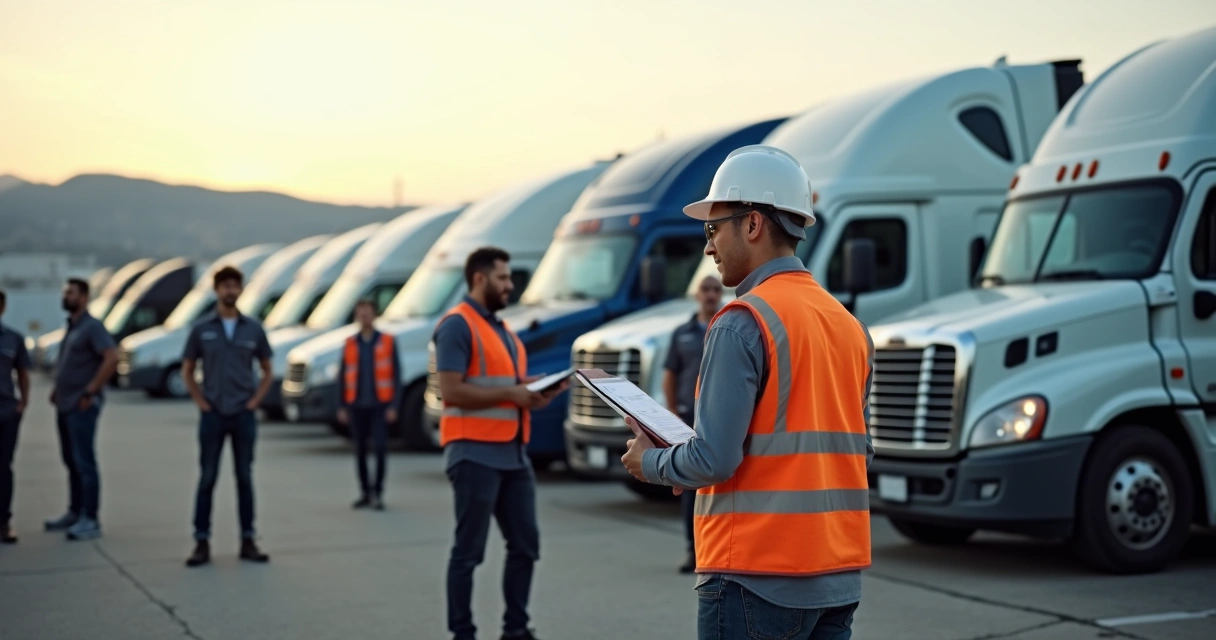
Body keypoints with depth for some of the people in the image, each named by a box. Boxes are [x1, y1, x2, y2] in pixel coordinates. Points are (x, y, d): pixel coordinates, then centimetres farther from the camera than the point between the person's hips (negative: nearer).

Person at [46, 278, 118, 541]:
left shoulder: (92, 326, -11)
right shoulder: (70, 327, 15)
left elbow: (112, 358, -22)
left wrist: (90, 392, -20)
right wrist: (57, 389, 13)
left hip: (82, 406, -9)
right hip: (65, 405, 9)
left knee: (84, 462, -8)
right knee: (71, 461, 13)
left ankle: (90, 521, -6)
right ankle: (74, 513, 22)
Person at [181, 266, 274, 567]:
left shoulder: (254, 329, 3)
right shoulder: (201, 329, 1)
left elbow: (267, 372, 10)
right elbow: (187, 371, 7)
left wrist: (254, 402, 0)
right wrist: (201, 403, -2)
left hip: (244, 415, 1)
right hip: (212, 416, -1)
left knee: (245, 478, 5)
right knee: (207, 478, 1)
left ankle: (248, 542, 11)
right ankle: (202, 542, 5)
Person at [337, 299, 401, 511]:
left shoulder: (387, 342, 2)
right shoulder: (350, 344, 9)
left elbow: (396, 374, -1)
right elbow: (344, 376, 9)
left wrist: (393, 406, -7)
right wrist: (342, 406, 3)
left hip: (380, 405, -3)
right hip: (357, 405, 3)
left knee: (380, 448, -8)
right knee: (360, 450, 8)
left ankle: (378, 493, -1)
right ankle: (365, 493, 18)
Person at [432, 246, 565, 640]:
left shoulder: (502, 329, 19)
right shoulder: (457, 325, -9)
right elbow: (451, 391, -18)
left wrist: (534, 391, 8)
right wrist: (510, 393, -17)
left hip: (514, 454, 9)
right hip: (475, 454, -9)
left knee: (526, 544, 10)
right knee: (469, 550, -2)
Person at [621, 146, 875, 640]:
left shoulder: (743, 322, -13)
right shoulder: (848, 324, 11)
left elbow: (714, 459, -18)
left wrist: (651, 463, 2)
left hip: (758, 578, -8)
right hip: (838, 577, 8)